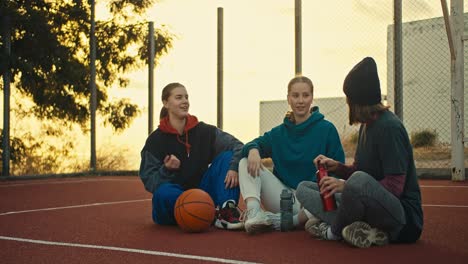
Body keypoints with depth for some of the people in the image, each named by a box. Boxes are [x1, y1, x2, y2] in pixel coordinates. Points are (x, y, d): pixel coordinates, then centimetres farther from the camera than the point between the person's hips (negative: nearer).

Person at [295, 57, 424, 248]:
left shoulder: (389, 127, -15)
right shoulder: (366, 125, 13)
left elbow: (394, 186, -21)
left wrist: (346, 185, -27)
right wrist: (337, 167, 0)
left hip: (402, 216, -10)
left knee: (359, 180, -39)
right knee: (304, 188, 6)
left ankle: (333, 231, -10)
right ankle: (363, 231, -16)